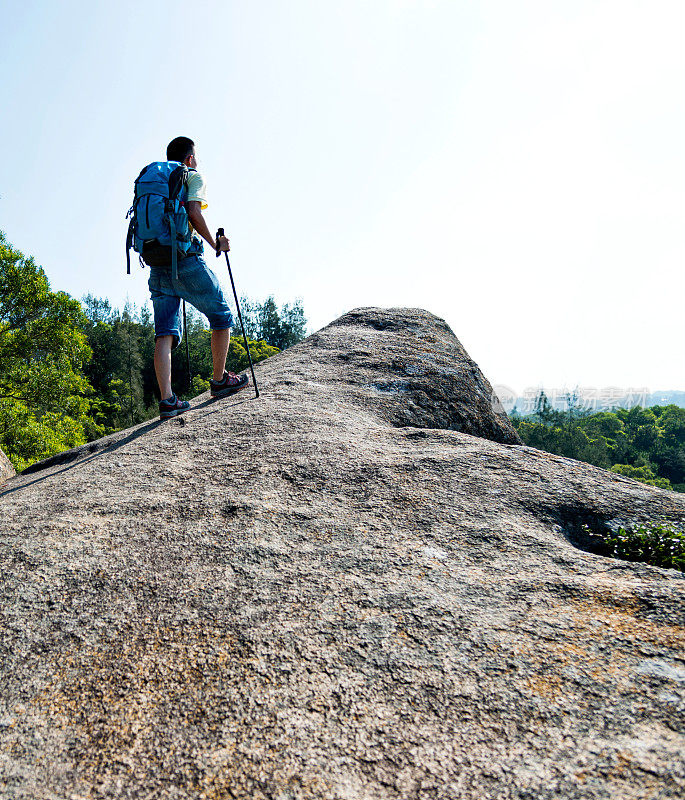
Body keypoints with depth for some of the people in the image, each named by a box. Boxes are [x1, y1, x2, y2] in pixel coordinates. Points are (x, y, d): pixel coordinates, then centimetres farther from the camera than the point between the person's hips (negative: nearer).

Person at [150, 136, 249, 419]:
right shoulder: (193, 176, 6)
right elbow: (193, 211, -12)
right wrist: (216, 244, -5)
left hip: (157, 263, 6)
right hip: (185, 258, -6)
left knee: (165, 333, 0)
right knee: (222, 316, 10)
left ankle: (166, 399, -8)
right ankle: (220, 380, 14)